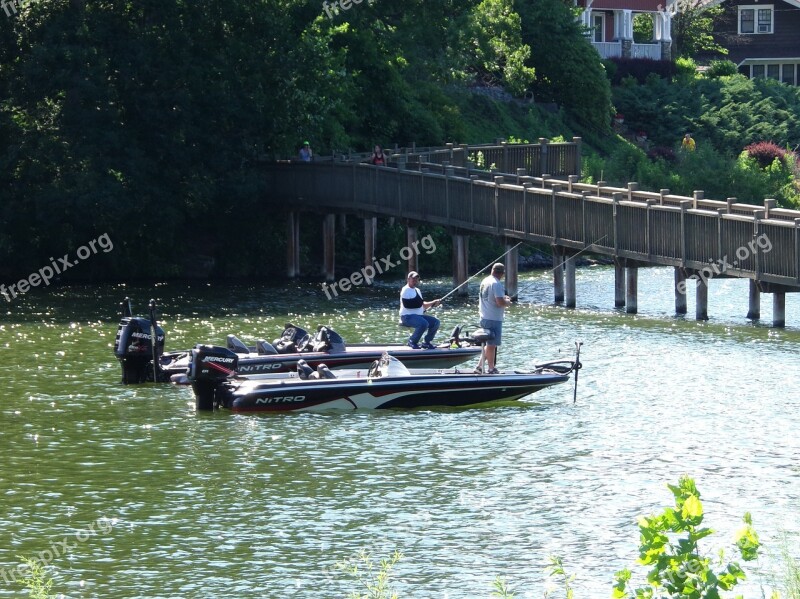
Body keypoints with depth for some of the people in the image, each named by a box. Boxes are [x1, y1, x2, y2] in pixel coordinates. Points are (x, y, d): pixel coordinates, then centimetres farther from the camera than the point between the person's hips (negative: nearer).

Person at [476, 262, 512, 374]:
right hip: (493, 319, -9)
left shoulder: (485, 281, 10)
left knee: (489, 344, 18)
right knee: (491, 345, 0)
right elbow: (500, 302, -26)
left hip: (484, 318, 9)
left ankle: (480, 366, 18)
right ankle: (491, 369, 8)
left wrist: (503, 298, 17)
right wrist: (508, 302, -5)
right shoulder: (496, 284, -18)